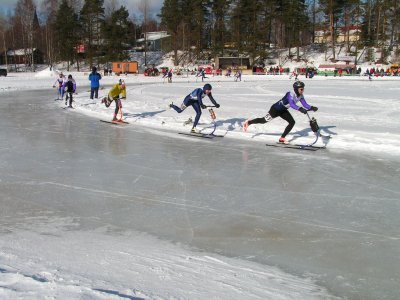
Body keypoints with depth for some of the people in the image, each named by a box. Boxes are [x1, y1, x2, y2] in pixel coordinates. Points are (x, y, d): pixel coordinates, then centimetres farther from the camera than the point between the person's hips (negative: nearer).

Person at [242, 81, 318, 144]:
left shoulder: (300, 96, -7)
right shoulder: (291, 94, -32)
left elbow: (305, 105, -7)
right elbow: (292, 104, -46)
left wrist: (312, 108, -24)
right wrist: (300, 109, -56)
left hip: (283, 110, 8)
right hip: (276, 109, -8)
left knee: (292, 122, -4)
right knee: (264, 120, 3)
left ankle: (282, 138, 7)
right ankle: (248, 123, 25)